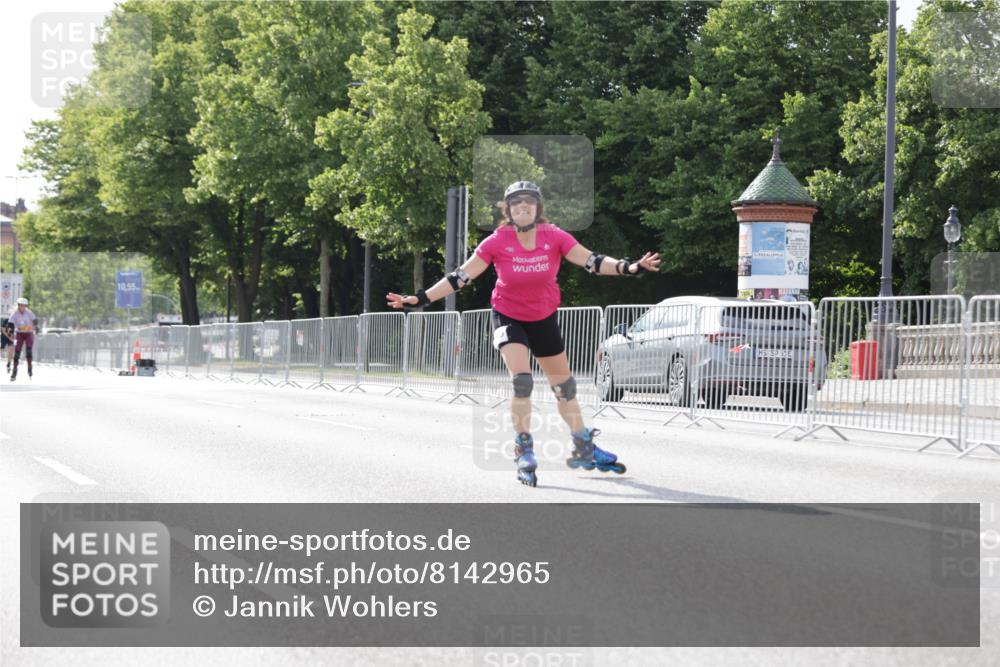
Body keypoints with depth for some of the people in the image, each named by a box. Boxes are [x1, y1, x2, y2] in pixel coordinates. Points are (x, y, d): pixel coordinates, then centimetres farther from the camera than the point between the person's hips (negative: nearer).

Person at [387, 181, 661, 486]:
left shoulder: (554, 237, -17)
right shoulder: (497, 242, -20)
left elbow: (591, 261, -20)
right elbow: (461, 276, -19)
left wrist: (628, 267, -35)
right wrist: (420, 299, -26)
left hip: (545, 319, 3)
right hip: (508, 317, -3)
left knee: (564, 386, 13)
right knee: (521, 380, -22)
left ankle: (584, 449, 29)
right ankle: (524, 452, -9)